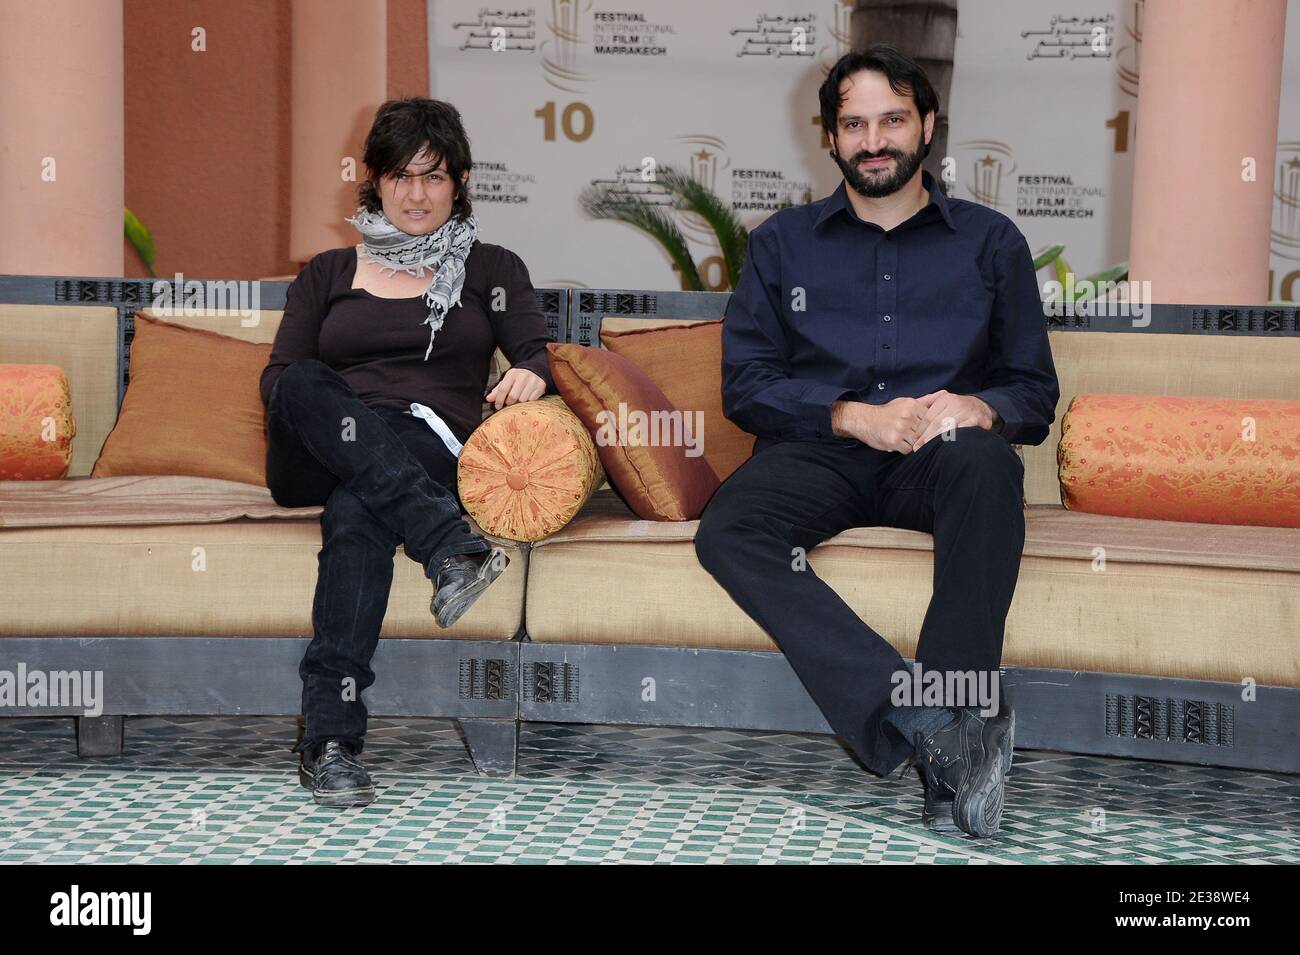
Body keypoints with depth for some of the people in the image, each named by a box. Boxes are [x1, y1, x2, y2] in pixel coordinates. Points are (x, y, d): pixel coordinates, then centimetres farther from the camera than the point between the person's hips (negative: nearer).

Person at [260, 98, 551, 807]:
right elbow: (276, 375, 15)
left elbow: (537, 352, 8)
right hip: (319, 455, 2)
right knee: (305, 385, -34)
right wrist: (310, 403, -11)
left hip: (430, 453, -2)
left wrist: (530, 374, -18)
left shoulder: (491, 269, 22)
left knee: (357, 508, -38)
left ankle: (329, 741, -47)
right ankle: (450, 548, -49)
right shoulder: (328, 274, 25)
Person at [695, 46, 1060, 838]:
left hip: (937, 461, -1)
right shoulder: (783, 242, 17)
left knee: (988, 462, -37)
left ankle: (947, 742, -41)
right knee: (727, 532, -32)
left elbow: (1034, 391, 13)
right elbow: (746, 384, 8)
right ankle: (937, 729, -44)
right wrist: (855, 416, -9)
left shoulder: (990, 241, 16)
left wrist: (977, 409, -12)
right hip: (821, 452, 1)